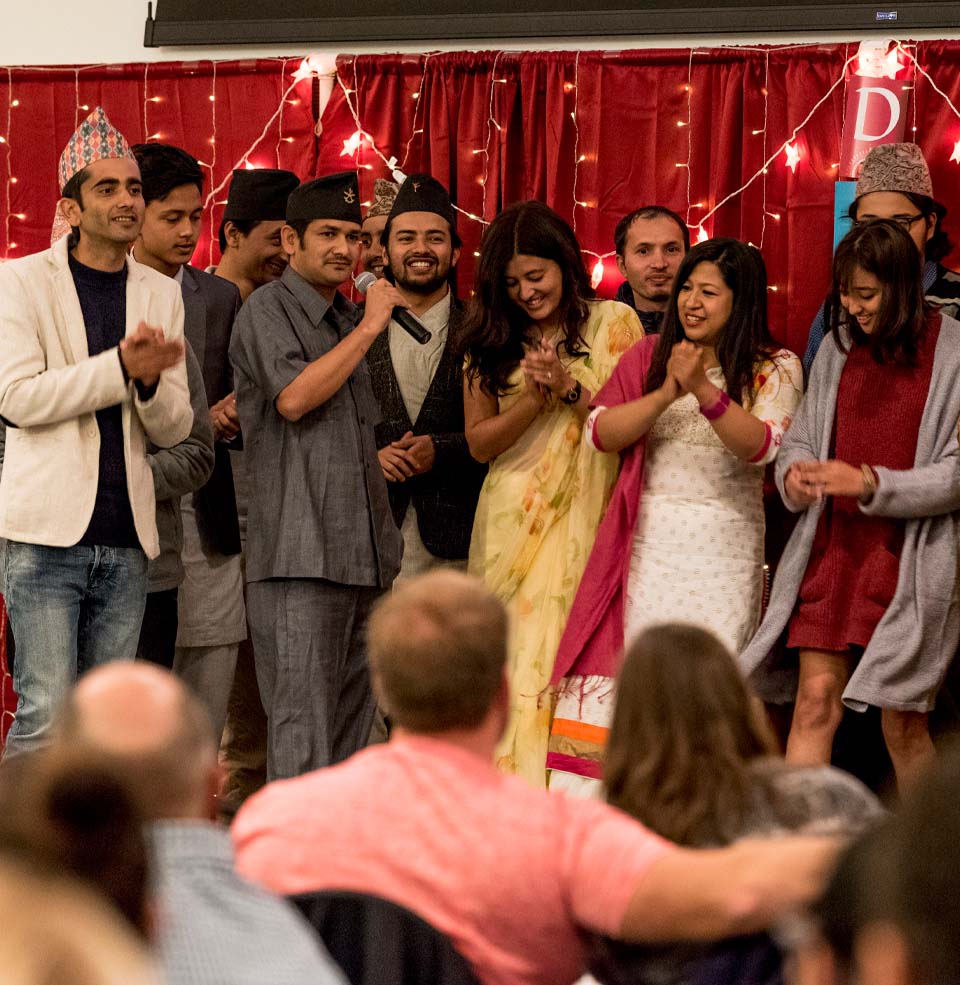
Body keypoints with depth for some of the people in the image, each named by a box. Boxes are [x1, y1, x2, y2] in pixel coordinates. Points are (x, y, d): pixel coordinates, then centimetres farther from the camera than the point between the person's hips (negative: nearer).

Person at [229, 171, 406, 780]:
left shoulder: (349, 319, 21)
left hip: (363, 555, 8)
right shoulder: (269, 310, -2)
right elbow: (294, 397, -17)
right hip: (299, 555, -8)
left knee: (352, 728, 8)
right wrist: (369, 328, -10)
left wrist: (386, 456, 14)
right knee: (301, 726, -11)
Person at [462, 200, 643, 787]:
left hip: (587, 521, -2)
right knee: (512, 664, -4)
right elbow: (480, 441, 7)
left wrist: (569, 389, -12)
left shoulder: (613, 322, 4)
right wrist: (537, 397, -7)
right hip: (512, 522, 2)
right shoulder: (492, 341, 12)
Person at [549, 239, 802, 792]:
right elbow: (601, 432, 1)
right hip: (645, 544, 2)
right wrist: (666, 394, -14)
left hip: (722, 554, -2)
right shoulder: (648, 357, 11)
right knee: (613, 674, -5)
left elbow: (761, 445, -14)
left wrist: (704, 389, -26)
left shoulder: (776, 370, 2)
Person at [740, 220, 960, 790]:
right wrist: (794, 473, -6)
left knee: (902, 720, 0)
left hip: (908, 558, -4)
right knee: (815, 699, -4)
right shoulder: (838, 347, 8)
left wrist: (869, 483, -18)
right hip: (832, 550, 4)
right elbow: (802, 437, 17)